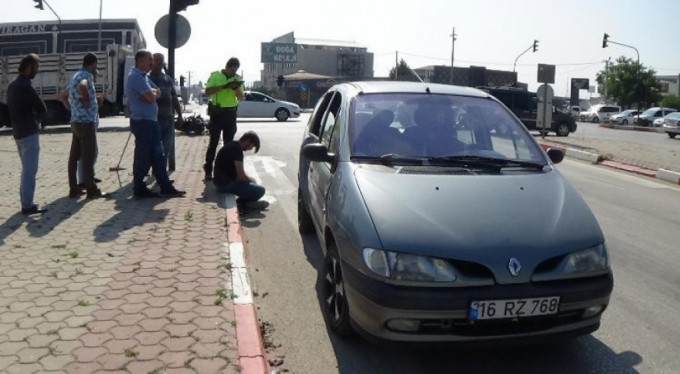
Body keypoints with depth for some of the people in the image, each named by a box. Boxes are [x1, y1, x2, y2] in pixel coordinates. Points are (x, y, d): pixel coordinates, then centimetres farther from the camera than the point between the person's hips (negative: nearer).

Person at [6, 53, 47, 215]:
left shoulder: (12, 85, 12)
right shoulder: (26, 87, -18)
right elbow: (42, 109, -16)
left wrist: (30, 118, 6)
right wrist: (35, 119, 4)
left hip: (18, 132, 9)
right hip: (29, 132, -9)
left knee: (26, 168, 17)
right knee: (30, 170, -6)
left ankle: (25, 201, 21)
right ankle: (27, 205, -4)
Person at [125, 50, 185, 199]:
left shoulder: (143, 76, 19)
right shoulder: (136, 76, -14)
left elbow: (157, 93, 12)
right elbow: (151, 97, -20)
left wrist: (152, 93, -10)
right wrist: (153, 93, 2)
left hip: (150, 121, 10)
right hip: (142, 122, -10)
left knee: (158, 156, 10)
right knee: (143, 157, -2)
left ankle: (166, 187, 14)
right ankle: (139, 189, 8)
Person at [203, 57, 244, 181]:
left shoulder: (237, 78, 9)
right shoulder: (215, 75, -1)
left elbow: (241, 98, 7)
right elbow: (207, 91, -12)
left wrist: (236, 88, -13)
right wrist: (224, 86, -21)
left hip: (231, 113, 3)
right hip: (217, 112, -3)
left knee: (229, 142, 8)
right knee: (213, 142, -3)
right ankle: (208, 171, 1)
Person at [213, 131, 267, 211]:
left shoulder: (232, 145, 12)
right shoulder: (237, 148, -18)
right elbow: (241, 176, -21)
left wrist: (250, 179, 11)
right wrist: (252, 180, -1)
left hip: (222, 180, 11)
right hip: (226, 184, -11)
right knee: (260, 190, -17)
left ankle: (244, 202, 12)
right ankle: (244, 203, 6)